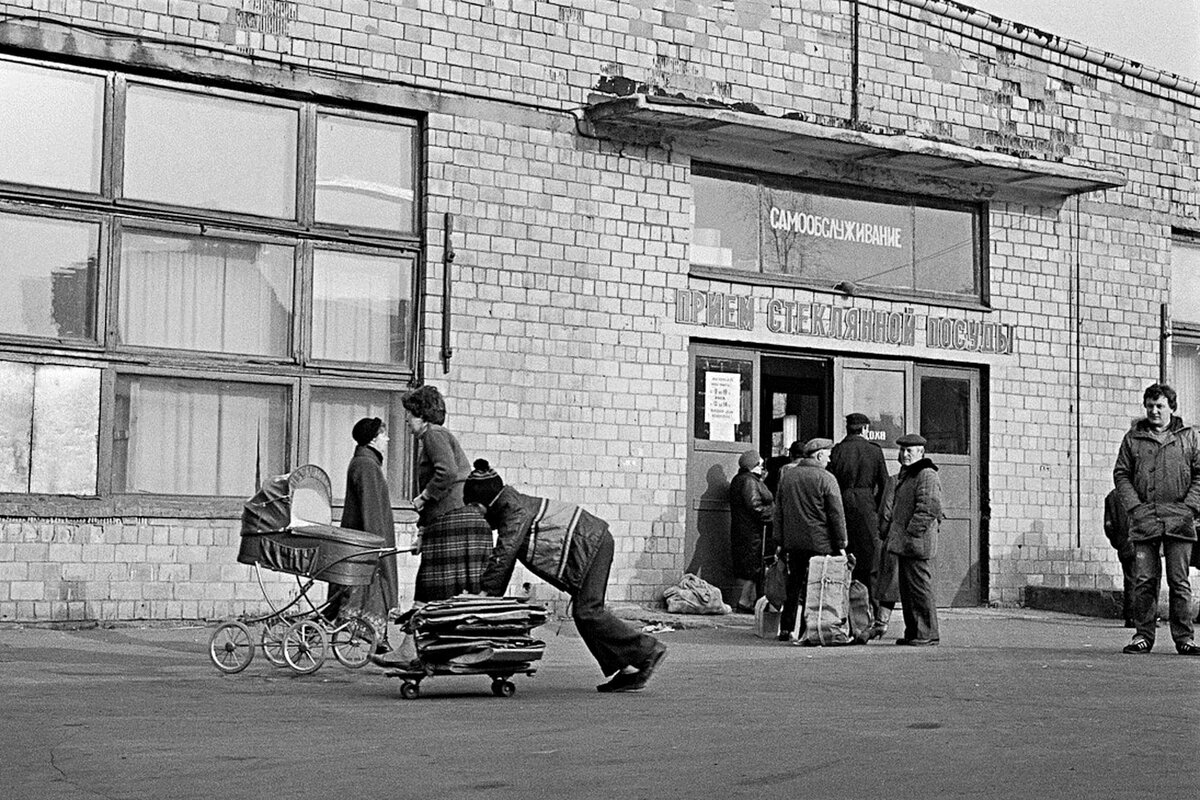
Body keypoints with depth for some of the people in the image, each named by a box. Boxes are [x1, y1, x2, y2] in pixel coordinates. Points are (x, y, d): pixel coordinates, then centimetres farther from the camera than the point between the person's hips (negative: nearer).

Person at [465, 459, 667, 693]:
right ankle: (627, 669, 7)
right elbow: (504, 555, 17)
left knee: (587, 612, -12)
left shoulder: (514, 510, -15)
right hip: (590, 542, 10)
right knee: (586, 611, 9)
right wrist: (493, 595, 11)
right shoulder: (506, 507, 15)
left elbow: (504, 554, -22)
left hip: (590, 542, -10)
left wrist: (486, 593, -20)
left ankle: (648, 650, -7)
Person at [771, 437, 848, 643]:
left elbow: (779, 511, 13)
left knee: (793, 587, 12)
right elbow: (836, 514, -8)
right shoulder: (825, 479, -8)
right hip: (819, 542, -5)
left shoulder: (786, 475, 10)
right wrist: (840, 545, -2)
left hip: (792, 541, 5)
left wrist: (779, 541, 17)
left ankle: (786, 629, 13)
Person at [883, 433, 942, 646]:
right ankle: (912, 632, 17)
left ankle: (927, 634, -5)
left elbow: (928, 509, -20)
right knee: (906, 589, 12)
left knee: (919, 587, -8)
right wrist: (892, 535, 21)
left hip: (916, 542, -10)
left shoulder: (927, 476, -12)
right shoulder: (905, 475, 21)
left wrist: (911, 533, -20)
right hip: (904, 543, 10)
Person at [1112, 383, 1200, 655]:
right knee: (1144, 581, 0)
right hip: (1144, 520, 1)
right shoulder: (1133, 438, 11)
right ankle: (1143, 635, 7)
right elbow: (1121, 474, 8)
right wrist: (1134, 506, -5)